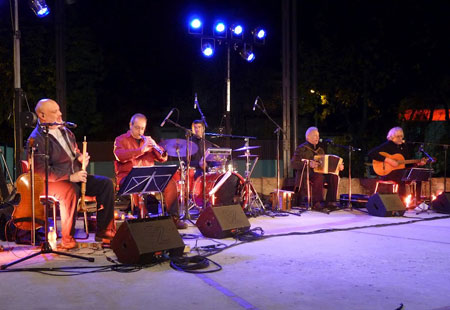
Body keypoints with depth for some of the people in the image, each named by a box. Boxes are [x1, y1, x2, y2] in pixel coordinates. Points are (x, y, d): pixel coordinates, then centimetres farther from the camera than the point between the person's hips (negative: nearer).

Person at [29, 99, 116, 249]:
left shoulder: (64, 130, 14)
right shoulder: (36, 139, -12)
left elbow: (75, 151, 27)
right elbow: (41, 172, -20)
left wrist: (81, 158, 1)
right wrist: (70, 177, -25)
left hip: (75, 176, 8)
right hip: (52, 181, -8)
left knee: (106, 183, -10)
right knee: (71, 191, -40)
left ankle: (104, 231, -6)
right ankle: (67, 239, -25)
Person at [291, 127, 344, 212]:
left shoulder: (320, 149, 23)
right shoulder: (301, 149, 1)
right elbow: (293, 163, -10)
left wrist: (338, 165, 7)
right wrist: (308, 164, -24)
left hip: (320, 173, 6)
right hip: (306, 175, -6)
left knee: (334, 176, -22)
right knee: (319, 177, -37)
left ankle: (330, 202, -21)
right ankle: (317, 204, -34)